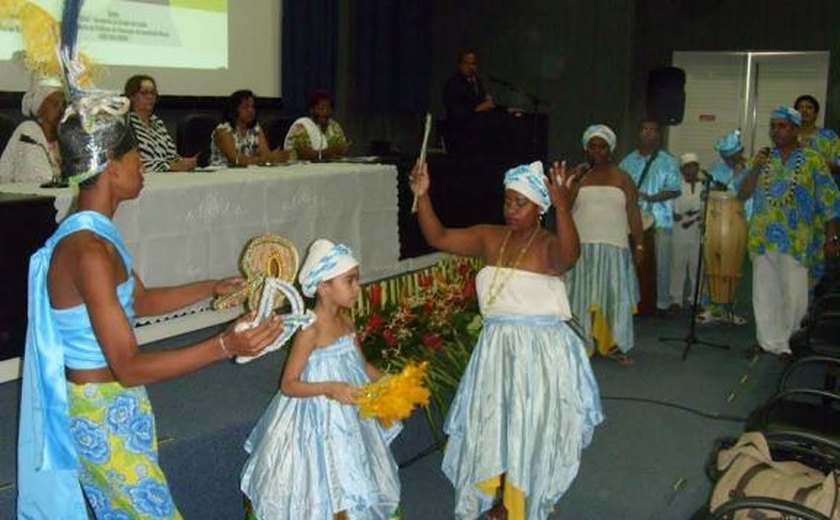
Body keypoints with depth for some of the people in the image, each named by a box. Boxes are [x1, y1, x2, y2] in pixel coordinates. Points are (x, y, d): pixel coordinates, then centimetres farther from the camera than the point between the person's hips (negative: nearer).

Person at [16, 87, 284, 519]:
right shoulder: (88, 250, -27)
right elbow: (129, 367, -29)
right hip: (103, 414, -9)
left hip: (113, 406, 9)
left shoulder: (93, 233, 4)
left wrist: (213, 288, 16)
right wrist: (224, 345, -36)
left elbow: (139, 300, 19)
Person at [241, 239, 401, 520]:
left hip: (349, 416, 8)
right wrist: (330, 388, -32)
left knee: (349, 482, 19)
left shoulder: (345, 320, 1)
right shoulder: (310, 329, -22)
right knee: (326, 489, 5)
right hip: (320, 421, -7)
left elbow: (361, 364, 14)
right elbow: (288, 385, -20)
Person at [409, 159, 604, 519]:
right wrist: (422, 196, -13)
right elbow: (438, 237, 0)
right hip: (496, 348, 5)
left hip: (540, 350, -5)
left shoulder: (548, 246, -14)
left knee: (533, 428, 8)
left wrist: (562, 207, -52)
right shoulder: (489, 238, 2)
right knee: (494, 424, 16)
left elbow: (569, 255, -38)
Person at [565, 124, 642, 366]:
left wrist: (638, 245, -2)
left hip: (614, 248, 0)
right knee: (582, 295, 1)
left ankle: (614, 345, 3)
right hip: (582, 247, 0)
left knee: (616, 295, -3)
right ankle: (581, 343, 8)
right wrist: (576, 180, -12)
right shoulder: (578, 176, 7)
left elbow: (633, 213, 5)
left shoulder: (622, 178, 7)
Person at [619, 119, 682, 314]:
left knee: (661, 263, 0)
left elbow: (675, 190, -5)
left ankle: (662, 304, 9)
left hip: (659, 219, -3)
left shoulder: (668, 162, 2)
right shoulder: (628, 161, 12)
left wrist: (651, 198, -19)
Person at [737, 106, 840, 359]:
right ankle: (770, 341, 21)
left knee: (794, 296, -1)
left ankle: (780, 339, 18)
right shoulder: (763, 158, 10)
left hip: (796, 241, -3)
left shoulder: (812, 160, -1)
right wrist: (756, 169, -10)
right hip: (762, 239, 4)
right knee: (764, 294, 8)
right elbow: (742, 194, 6)